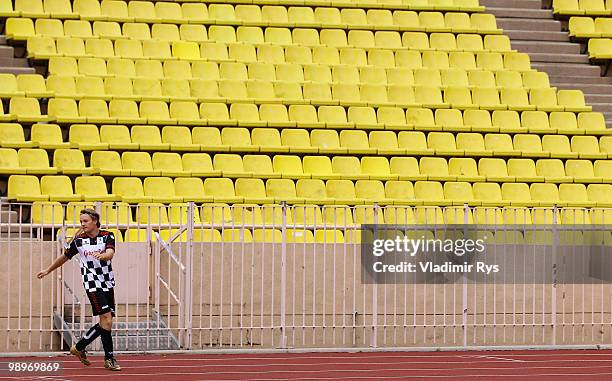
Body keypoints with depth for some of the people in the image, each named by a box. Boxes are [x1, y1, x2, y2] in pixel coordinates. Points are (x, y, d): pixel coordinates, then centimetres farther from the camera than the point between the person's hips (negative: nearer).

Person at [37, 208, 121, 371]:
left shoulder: (108, 236, 1)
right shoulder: (78, 240, 1)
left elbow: (110, 253, -18)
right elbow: (64, 257, 16)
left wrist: (102, 255, -41)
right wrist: (48, 270, 27)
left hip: (108, 283, 3)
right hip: (92, 283, -3)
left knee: (106, 323, 4)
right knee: (106, 319, -15)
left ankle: (79, 347, 21)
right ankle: (109, 358, -8)